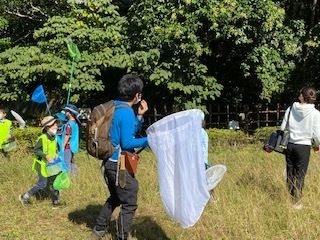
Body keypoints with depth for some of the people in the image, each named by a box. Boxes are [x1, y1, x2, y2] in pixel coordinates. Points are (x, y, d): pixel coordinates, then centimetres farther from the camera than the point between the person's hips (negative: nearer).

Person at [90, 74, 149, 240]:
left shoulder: (115, 107, 9)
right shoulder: (127, 112, -19)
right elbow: (127, 143, -21)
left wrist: (140, 116, 9)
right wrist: (149, 140, -14)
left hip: (110, 162, 10)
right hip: (120, 164, -10)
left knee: (115, 198, 25)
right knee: (129, 204, 2)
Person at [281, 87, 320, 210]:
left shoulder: (291, 109, -4)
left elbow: (282, 128, 0)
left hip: (289, 145, 2)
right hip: (304, 146, -2)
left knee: (290, 174, 14)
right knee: (300, 176, 8)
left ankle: (290, 199, 21)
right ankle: (296, 202, 15)